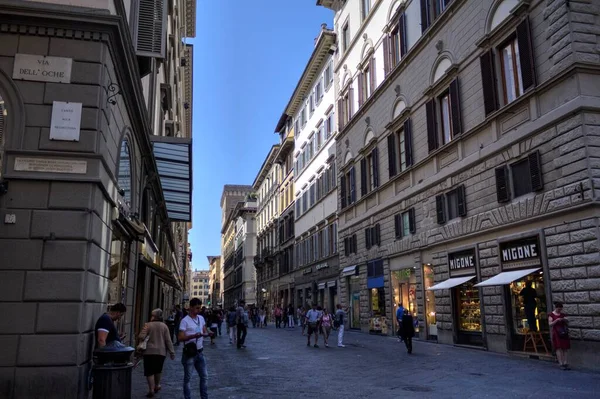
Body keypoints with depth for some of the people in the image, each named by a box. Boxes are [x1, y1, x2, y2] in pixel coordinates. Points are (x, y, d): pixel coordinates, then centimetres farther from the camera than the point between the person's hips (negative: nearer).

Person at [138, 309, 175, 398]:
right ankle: (157, 386, 35)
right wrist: (172, 352, 2)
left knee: (149, 371, 4)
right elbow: (168, 340, -2)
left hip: (150, 351, -3)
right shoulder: (164, 326, 0)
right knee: (158, 370, 21)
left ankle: (151, 389, 0)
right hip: (161, 351, 3)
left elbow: (141, 337, -11)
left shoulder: (148, 325, -7)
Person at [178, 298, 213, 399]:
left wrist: (208, 333, -10)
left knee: (204, 376, 12)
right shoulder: (185, 321, -13)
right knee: (187, 378, 7)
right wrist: (194, 335, -31)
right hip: (189, 353, -6)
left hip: (199, 352, 6)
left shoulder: (201, 318, 7)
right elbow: (181, 338, -17)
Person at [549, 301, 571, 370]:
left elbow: (567, 324, 13)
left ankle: (566, 363, 3)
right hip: (556, 333, -4)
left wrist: (566, 320, -9)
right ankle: (561, 364, -6)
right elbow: (550, 324, -7)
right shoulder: (551, 315, 0)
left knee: (565, 349, 1)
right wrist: (557, 320, -19)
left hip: (564, 333, 4)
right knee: (559, 349, -7)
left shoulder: (563, 315, 11)